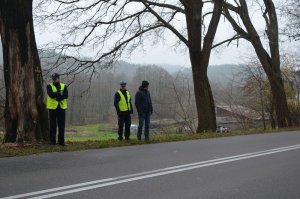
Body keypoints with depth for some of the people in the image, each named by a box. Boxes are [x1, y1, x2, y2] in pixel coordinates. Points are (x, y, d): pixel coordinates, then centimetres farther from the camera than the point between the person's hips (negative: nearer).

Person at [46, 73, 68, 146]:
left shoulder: (63, 86, 9)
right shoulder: (49, 86, 4)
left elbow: (66, 95, -8)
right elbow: (51, 94, -17)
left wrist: (57, 97, -17)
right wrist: (60, 94, -15)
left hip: (62, 107, 2)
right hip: (52, 107, -2)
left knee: (62, 125, 5)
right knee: (53, 125, 0)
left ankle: (61, 141, 12)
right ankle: (52, 141, 6)